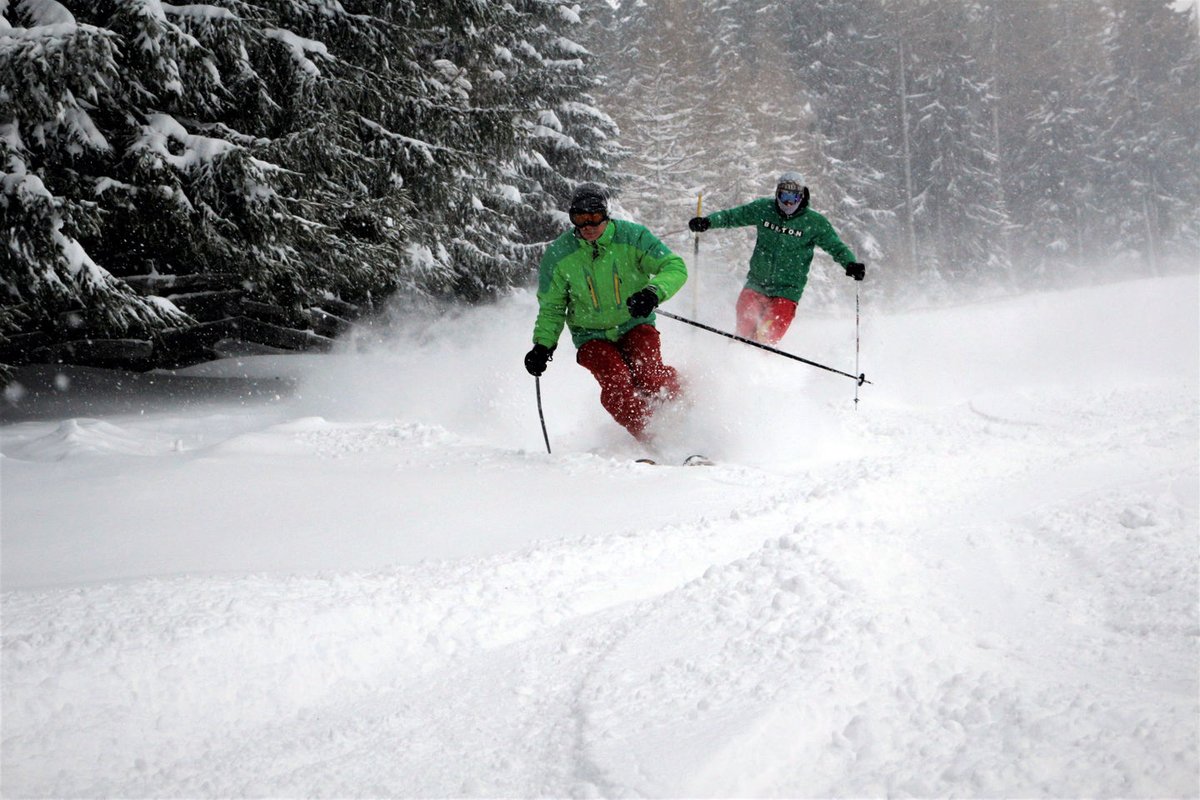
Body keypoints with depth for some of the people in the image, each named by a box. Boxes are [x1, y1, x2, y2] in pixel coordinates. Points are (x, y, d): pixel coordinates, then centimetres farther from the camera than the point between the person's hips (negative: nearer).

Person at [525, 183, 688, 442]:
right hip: (593, 337, 1)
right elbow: (552, 307, 5)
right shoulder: (559, 254, -7)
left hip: (635, 326, 0)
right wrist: (543, 345, -9)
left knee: (648, 378, -27)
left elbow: (675, 267, -13)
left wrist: (653, 292, -33)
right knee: (616, 383, -27)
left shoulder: (632, 237, -12)